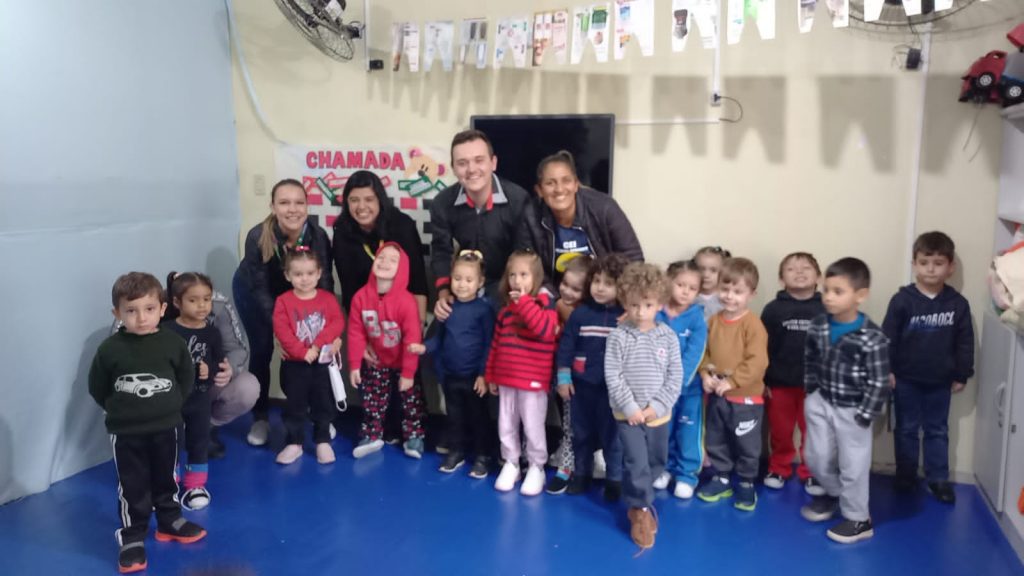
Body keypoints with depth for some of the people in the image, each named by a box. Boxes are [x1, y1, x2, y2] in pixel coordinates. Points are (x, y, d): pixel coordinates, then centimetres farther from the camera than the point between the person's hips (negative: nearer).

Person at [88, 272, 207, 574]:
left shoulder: (173, 343, -10)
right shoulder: (110, 349, -14)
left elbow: (187, 378, 4)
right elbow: (97, 388, -1)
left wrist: (171, 405, 2)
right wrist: (118, 410, 0)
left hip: (165, 427, 2)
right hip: (125, 432, -2)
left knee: (166, 479, 19)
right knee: (132, 487, 7)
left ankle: (170, 522, 38)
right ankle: (132, 537, 20)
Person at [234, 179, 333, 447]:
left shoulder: (318, 236, -30)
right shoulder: (258, 236, -35)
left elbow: (325, 284, -24)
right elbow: (260, 289, -28)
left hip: (294, 291, 2)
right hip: (252, 291, -2)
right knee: (262, 350, -4)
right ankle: (260, 418, 13)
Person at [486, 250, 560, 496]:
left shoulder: (544, 305, -9)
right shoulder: (506, 308, 7)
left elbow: (545, 330, -31)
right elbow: (496, 343, 12)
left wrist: (524, 302, -29)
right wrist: (491, 375, 13)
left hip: (534, 381, -5)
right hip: (506, 379, 5)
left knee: (533, 428, 5)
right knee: (506, 426, 14)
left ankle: (536, 468, 22)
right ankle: (510, 464, 31)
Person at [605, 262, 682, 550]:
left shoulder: (668, 336, -4)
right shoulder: (618, 336, -9)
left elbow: (675, 376, -3)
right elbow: (612, 376, -11)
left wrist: (658, 406, -12)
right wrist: (630, 407, -16)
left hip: (659, 414, 3)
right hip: (628, 414, -3)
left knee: (656, 463, 15)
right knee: (636, 463, -6)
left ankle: (639, 499, 38)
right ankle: (641, 510, 13)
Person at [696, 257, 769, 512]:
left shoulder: (753, 324, -17)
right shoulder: (713, 321, 1)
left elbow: (757, 362, -21)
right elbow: (704, 351, 8)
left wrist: (731, 381, -23)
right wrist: (705, 375, -9)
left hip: (746, 398, -5)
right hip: (716, 396, 6)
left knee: (746, 446, 10)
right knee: (715, 442, 18)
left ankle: (746, 485, 28)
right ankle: (721, 479, 35)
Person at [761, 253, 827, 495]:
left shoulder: (825, 309, -6)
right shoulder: (773, 309, -5)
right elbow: (762, 347, -3)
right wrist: (762, 381, -4)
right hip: (779, 382, 0)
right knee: (780, 431, 13)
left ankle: (811, 473, 27)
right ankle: (779, 469, 32)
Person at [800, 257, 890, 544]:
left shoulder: (872, 338, -22)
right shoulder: (817, 326, -6)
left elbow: (879, 383, -17)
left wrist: (863, 416, -14)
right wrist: (811, 394, 8)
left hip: (852, 410, -5)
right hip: (821, 403, 5)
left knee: (852, 466, 8)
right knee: (817, 458, 16)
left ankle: (858, 519, 27)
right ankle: (834, 493, 45)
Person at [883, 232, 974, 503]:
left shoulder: (958, 303, -5)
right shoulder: (902, 300, -12)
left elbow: (965, 342, 2)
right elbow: (888, 338, -10)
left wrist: (962, 375, 3)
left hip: (940, 381, 2)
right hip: (906, 380, -2)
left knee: (937, 431, 13)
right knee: (907, 430, 11)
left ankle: (939, 479, 24)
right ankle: (906, 476, 23)